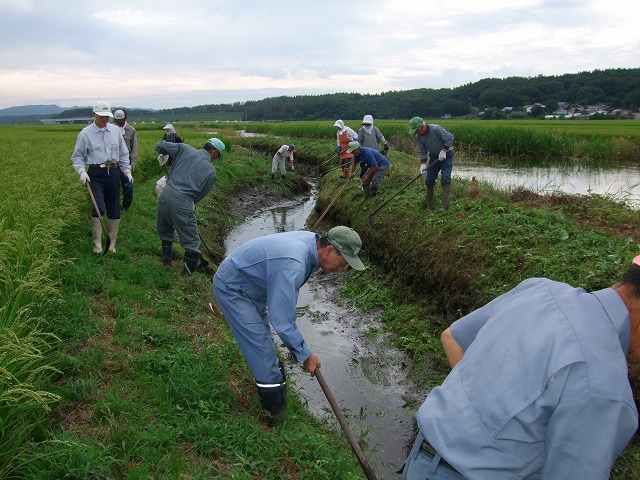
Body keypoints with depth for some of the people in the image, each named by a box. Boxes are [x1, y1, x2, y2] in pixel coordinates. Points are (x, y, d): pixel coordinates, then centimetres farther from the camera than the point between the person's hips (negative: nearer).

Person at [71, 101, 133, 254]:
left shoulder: (115, 130, 9)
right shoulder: (85, 133, -1)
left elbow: (123, 154, 16)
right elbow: (77, 156, 4)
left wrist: (127, 171, 8)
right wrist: (81, 171, -12)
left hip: (113, 173, 4)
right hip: (95, 174, -4)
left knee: (114, 210, 7)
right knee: (99, 208, -17)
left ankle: (112, 244, 20)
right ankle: (97, 244, -3)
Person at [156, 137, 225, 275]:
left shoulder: (185, 149, 6)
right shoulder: (211, 171, -1)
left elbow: (160, 146, 7)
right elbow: (201, 194, 5)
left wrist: (163, 154, 29)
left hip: (165, 195, 5)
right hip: (182, 203, -5)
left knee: (166, 231, 27)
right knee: (191, 242, 7)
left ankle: (167, 260, 41)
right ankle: (188, 274, 10)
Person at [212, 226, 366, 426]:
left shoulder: (311, 240, -9)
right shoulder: (292, 265, -38)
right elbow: (281, 319, -32)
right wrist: (305, 355, -20)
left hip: (250, 284, 9)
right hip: (232, 289, -9)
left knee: (263, 339, 22)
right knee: (261, 348, -6)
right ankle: (277, 414, 8)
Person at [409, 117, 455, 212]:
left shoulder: (436, 129, -26)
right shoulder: (418, 136, -6)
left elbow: (450, 137, -23)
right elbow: (421, 151, -3)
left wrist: (443, 150, -26)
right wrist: (423, 164, -17)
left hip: (446, 155, -6)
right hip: (434, 156, 7)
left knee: (445, 179, -16)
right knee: (429, 180, 4)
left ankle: (445, 206, -16)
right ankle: (430, 206, 14)